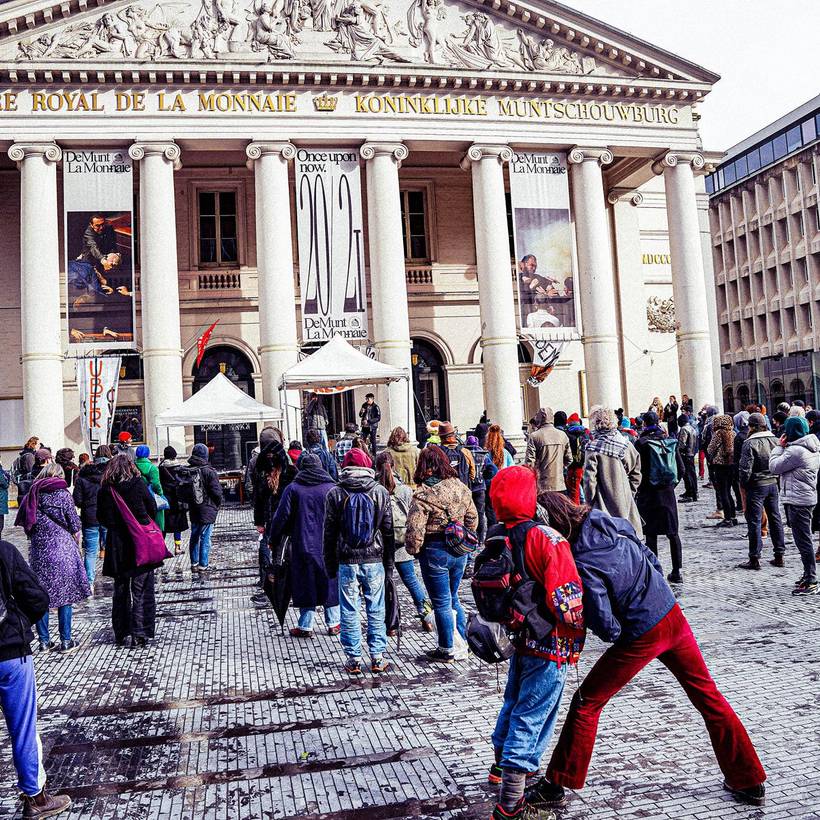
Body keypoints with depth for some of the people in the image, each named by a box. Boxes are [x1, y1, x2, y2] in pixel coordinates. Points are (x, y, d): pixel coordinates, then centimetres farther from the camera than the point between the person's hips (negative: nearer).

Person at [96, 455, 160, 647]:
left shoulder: (104, 490, -1)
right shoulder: (138, 485, -8)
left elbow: (102, 518, 5)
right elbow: (152, 510, -1)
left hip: (117, 547, 3)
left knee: (120, 590, 15)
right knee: (141, 591, 5)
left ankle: (121, 634, 19)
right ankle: (140, 634, 4)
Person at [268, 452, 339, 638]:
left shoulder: (293, 489, -5)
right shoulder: (332, 487, 0)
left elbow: (281, 517, -3)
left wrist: (273, 540, 9)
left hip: (303, 545, -1)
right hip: (329, 546, 2)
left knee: (305, 584, 8)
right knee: (330, 583, 13)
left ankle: (305, 626, 12)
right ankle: (333, 624, 19)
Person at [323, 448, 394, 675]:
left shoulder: (335, 494, -2)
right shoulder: (381, 492, 0)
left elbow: (329, 533, 1)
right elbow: (388, 530, 4)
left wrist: (330, 565, 9)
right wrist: (389, 563, 11)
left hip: (347, 562, -1)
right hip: (374, 560, 1)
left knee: (349, 611, 8)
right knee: (376, 610, 9)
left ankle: (353, 659, 13)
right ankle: (377, 658, 12)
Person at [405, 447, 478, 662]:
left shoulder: (423, 495, -19)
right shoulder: (461, 487, -1)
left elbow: (415, 529, -20)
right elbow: (473, 519, 7)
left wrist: (413, 550, -2)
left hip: (435, 552, -6)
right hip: (459, 551, 6)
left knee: (441, 603, 8)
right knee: (453, 598, 21)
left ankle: (446, 650, 20)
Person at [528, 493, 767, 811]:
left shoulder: (580, 564, -24)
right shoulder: (611, 522, -5)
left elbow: (608, 628, -20)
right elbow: (651, 559, 8)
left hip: (641, 637, -7)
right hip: (672, 615, 7)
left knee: (586, 703, 7)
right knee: (707, 695, 21)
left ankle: (556, 786, 17)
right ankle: (750, 781, 32)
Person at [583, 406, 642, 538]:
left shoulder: (593, 447, -12)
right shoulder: (626, 444, 2)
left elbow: (589, 479, -13)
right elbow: (636, 474, 7)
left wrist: (590, 502, -1)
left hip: (604, 507, -4)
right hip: (626, 502, 5)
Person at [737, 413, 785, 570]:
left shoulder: (750, 444, -15)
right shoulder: (775, 441, 4)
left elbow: (745, 469, -17)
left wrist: (743, 486, -5)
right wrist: (776, 478, 16)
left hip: (756, 486, -6)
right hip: (773, 484, 6)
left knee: (754, 521, -1)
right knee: (775, 519, 13)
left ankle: (754, 559, 2)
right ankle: (779, 556, 19)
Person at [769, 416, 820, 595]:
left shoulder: (795, 451, -21)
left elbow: (774, 466, -13)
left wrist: (779, 446, -6)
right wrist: (783, 447, 8)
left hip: (797, 500, -10)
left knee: (803, 540, -6)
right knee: (804, 539, 18)